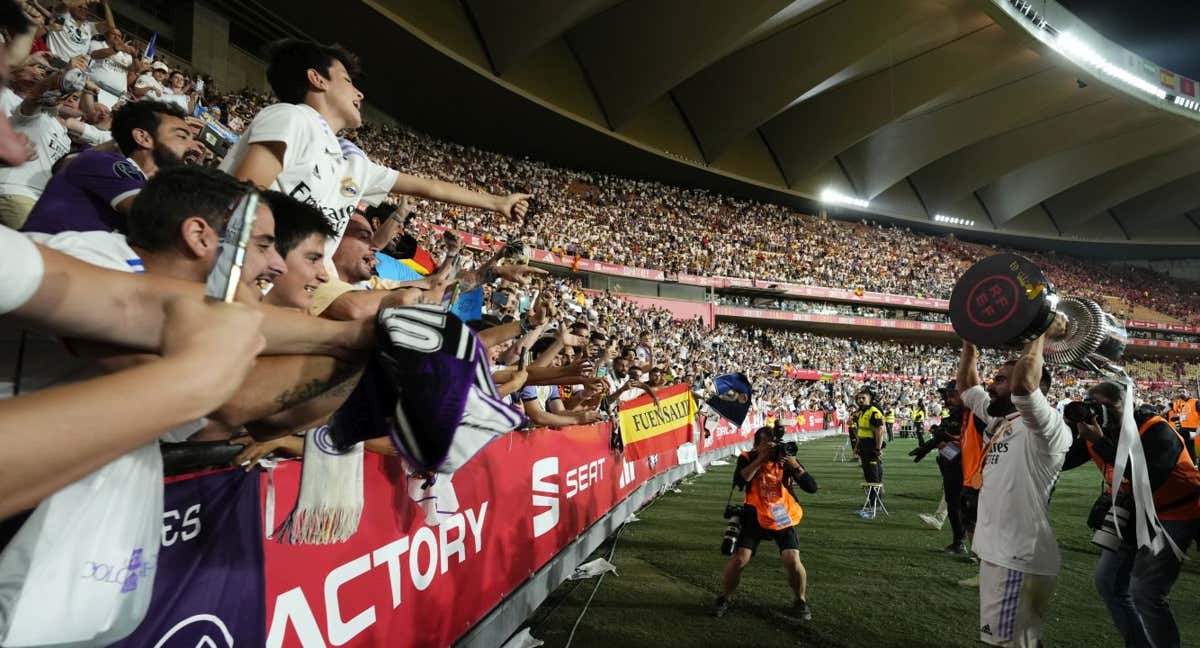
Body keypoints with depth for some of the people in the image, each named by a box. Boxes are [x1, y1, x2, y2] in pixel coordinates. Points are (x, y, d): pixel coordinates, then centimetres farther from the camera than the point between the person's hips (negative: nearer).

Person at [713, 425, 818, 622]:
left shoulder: (786, 460, -6)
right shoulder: (747, 459, -7)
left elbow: (812, 487, -12)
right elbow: (739, 481, -27)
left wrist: (795, 466, -26)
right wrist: (760, 459, -28)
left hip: (784, 519, 0)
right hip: (756, 518, 0)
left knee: (792, 560, -16)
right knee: (739, 559, -11)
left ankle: (801, 601, 13)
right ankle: (725, 598, 16)